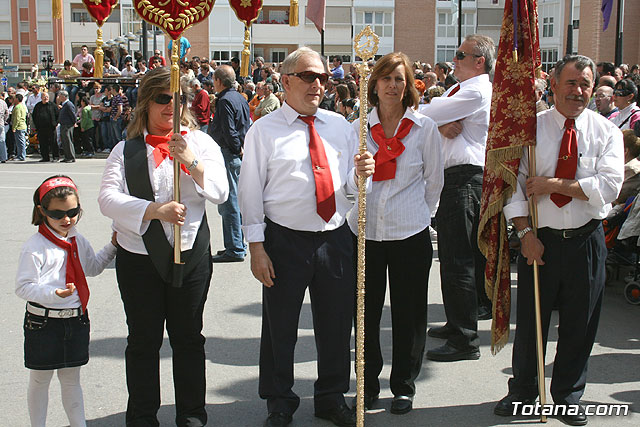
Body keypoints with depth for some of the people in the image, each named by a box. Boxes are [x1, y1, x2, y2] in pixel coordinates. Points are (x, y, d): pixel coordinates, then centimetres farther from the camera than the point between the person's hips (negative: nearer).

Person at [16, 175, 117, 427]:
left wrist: (112, 246, 13)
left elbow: (92, 267, 23)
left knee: (72, 379, 17)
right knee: (40, 380, 9)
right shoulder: (35, 247, -15)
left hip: (76, 319, 5)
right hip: (43, 321, -5)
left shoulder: (78, 242, 5)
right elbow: (23, 287, -17)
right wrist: (54, 293, -30)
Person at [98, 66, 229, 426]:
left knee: (189, 338, 10)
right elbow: (108, 198, -8)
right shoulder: (127, 150, 4)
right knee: (143, 341, 8)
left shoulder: (200, 143, 6)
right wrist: (154, 211, -21)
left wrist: (191, 162, -20)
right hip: (138, 257, 0)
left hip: (191, 253, 0)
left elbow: (221, 193, -5)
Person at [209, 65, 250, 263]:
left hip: (229, 155, -10)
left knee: (229, 203, -6)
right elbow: (248, 126, 17)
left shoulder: (225, 101, -14)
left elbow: (229, 131, -20)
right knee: (234, 200, 16)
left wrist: (237, 149, -8)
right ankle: (239, 245, 22)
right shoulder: (240, 98, 14)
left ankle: (234, 249, -3)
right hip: (240, 155, 10)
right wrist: (243, 148, 11)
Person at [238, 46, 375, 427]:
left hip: (336, 238, 4)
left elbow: (350, 186, 10)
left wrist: (361, 174, -14)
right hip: (285, 240, -3)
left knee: (337, 323, 13)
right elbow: (251, 191, -5)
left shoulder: (340, 126, 9)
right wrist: (257, 248, -10)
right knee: (280, 326, 8)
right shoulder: (264, 130, -2)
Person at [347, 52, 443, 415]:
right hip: (364, 231, 2)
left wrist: (418, 213, 11)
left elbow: (435, 180, 9)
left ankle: (404, 387, 22)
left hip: (410, 234, -1)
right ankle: (368, 383, 25)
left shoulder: (425, 129, 1)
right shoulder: (357, 128, 5)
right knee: (365, 311, 8)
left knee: (409, 313, 6)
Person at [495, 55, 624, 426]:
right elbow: (512, 184, -2)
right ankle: (523, 391, 29)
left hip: (586, 240, 1)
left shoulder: (606, 131, 0)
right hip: (540, 239, 0)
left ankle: (568, 396, 28)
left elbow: (609, 186, -13)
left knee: (580, 324, 9)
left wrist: (553, 184, -17)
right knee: (530, 319, 9)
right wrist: (526, 233, -12)